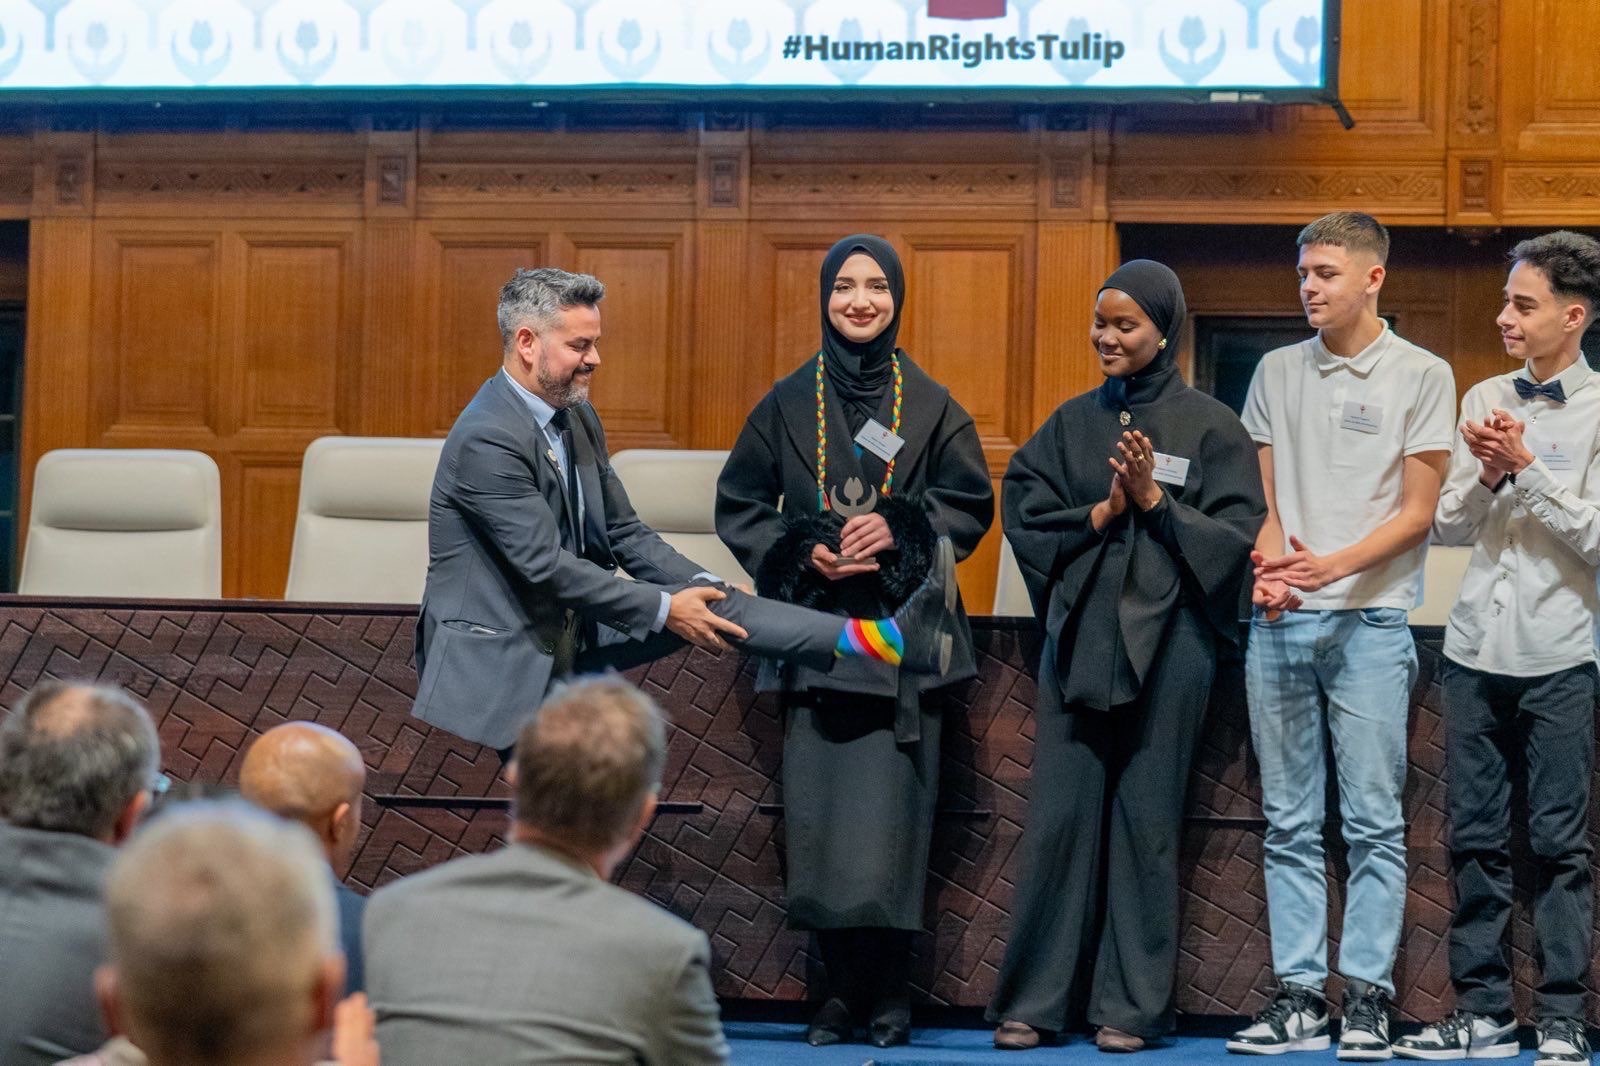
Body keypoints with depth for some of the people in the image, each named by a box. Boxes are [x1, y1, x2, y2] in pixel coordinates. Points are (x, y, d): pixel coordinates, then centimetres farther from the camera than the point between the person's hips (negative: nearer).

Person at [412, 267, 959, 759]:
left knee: (709, 603, -8)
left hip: (567, 633, 8)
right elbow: (546, 566, -25)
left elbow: (623, 531, 12)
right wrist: (664, 609, -20)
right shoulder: (487, 440, -22)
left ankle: (884, 639, -16)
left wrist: (700, 586, -5)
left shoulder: (576, 418, 9)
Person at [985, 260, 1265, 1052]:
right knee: (1059, 817, 1)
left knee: (1145, 822, 1)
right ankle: (1032, 1000, 5)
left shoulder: (1209, 428, 2)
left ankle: (1131, 1006, 7)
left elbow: (1237, 536, -5)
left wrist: (1154, 499, -13)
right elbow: (1024, 517, 5)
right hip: (1076, 637, 3)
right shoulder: (1072, 423, 11)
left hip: (1165, 642, -3)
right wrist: (1100, 513, -8)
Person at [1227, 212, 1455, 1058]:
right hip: (1280, 620, 4)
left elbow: (1417, 513, -2)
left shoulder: (1421, 376, 1)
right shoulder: (1278, 372, 13)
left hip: (1370, 617, -4)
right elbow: (1258, 495, 14)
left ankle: (1367, 997, 0)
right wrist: (1266, 567, -6)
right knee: (1289, 824, 5)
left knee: (1373, 822, -3)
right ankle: (1298, 997, 9)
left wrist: (1336, 565, -16)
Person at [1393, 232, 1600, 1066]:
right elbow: (1448, 527, 10)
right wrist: (1487, 476, -8)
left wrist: (1528, 467, -14)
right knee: (1476, 838, 6)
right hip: (1477, 648, 5)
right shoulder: (1486, 400, 9)